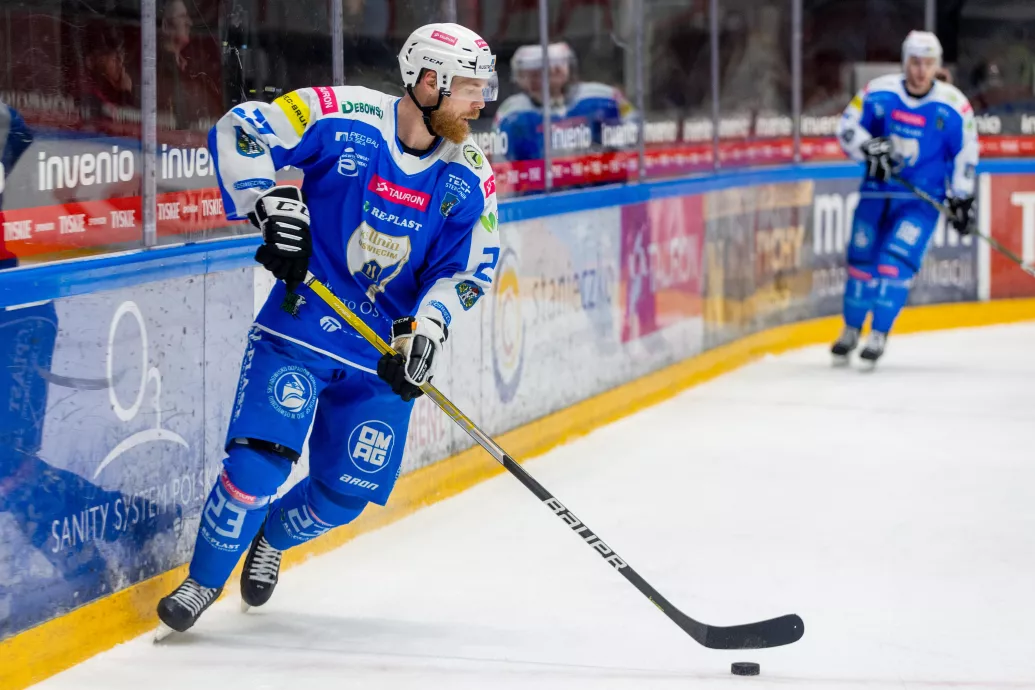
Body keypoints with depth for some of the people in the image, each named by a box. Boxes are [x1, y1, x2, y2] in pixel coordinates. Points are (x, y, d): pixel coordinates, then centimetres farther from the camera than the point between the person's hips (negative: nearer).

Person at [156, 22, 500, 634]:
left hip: (384, 351, 4)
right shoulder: (344, 118, -15)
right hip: (302, 324, -4)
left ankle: (271, 539, 39)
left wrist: (424, 334, -19)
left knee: (345, 494, 5)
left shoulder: (470, 177, -4)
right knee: (260, 462, -16)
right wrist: (270, 204, -25)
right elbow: (238, 132, -12)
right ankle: (204, 582, 7)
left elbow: (467, 271, -3)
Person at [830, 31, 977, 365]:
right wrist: (869, 147, -24)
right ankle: (851, 330, 25)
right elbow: (847, 127, -5)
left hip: (923, 197, -2)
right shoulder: (878, 93, -8)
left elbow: (965, 153, 0)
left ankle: (879, 334, -2)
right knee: (862, 260, 6)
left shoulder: (953, 106, -10)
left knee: (895, 262, -15)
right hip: (877, 190, 2)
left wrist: (962, 200, 0)